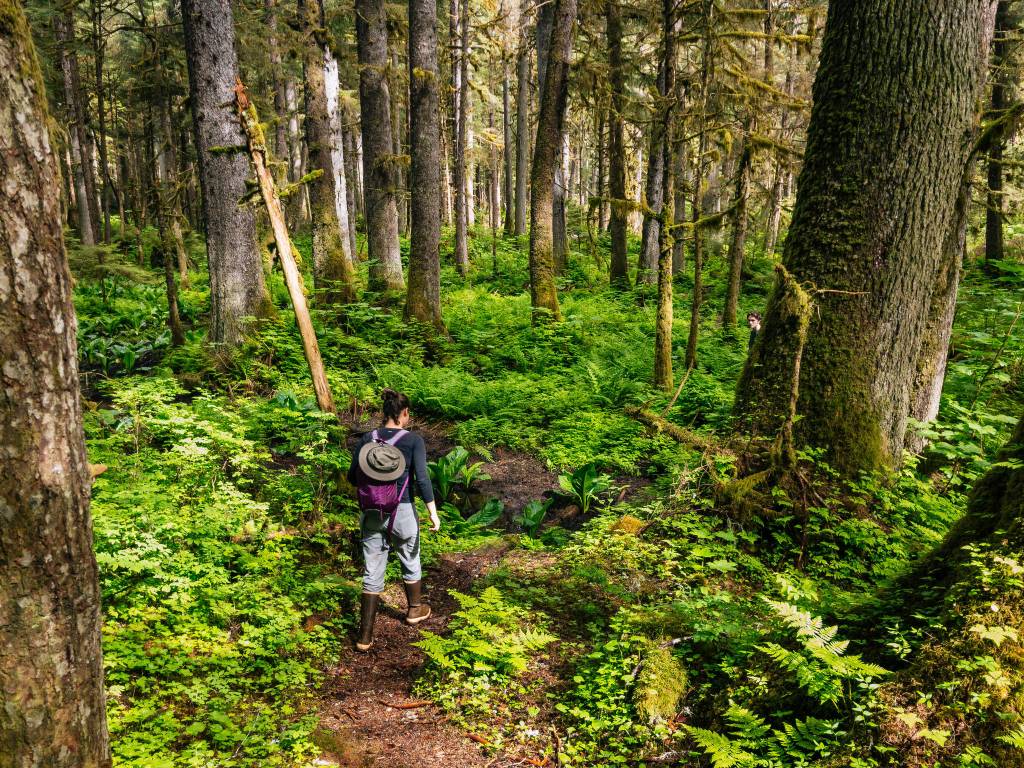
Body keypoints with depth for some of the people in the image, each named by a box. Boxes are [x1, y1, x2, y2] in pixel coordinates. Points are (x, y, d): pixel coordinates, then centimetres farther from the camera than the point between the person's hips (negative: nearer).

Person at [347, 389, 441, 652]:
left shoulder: (368, 438, 0)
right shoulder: (413, 440, -10)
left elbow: (353, 477, 4)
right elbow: (422, 479, -17)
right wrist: (433, 512, -10)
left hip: (372, 512, 3)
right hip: (402, 511, -3)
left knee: (372, 573, 9)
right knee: (410, 562, 24)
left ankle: (365, 637, 9)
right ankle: (414, 609, 45)